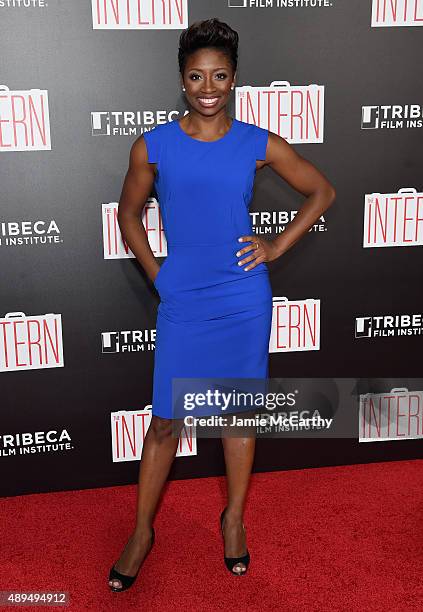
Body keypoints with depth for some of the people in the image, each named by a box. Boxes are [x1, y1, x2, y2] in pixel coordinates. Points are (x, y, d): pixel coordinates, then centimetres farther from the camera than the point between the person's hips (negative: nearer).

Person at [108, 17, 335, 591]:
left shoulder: (259, 144, -2)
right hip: (182, 302, 0)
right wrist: (155, 273, 3)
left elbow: (323, 192, 9)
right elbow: (128, 214, 12)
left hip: (244, 299, 1)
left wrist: (278, 247, 1)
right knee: (165, 418, 5)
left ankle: (234, 518, 33)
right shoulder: (153, 146, -2)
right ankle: (142, 531, 25)